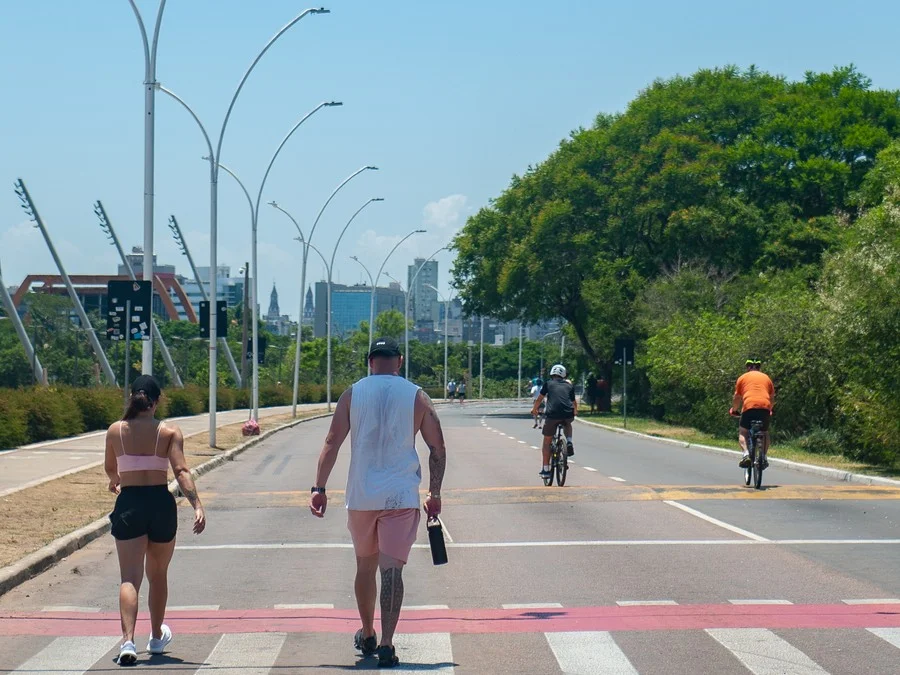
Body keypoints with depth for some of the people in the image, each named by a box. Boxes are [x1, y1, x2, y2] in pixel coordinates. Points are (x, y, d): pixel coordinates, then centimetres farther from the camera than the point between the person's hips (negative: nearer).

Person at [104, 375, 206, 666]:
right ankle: (157, 638, 35)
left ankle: (128, 640, -24)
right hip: (161, 504, 1)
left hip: (129, 504, 0)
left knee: (130, 578, -4)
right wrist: (197, 505, -18)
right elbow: (181, 471, -14)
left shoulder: (115, 430, 1)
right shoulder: (170, 432, -2)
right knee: (158, 575, 19)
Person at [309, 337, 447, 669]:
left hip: (361, 495, 1)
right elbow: (438, 448, 2)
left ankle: (367, 635, 32)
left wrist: (319, 488, 0)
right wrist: (435, 494, 10)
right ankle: (386, 644, -16)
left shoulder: (353, 394, 3)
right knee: (392, 569, -5)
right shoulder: (417, 396, 2)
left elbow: (332, 443, -2)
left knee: (365, 567, 18)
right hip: (402, 496, -1)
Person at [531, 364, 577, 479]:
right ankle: (569, 442, 11)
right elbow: (574, 402, 33)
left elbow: (540, 399, 25)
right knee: (567, 424, 38)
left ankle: (545, 470, 13)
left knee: (547, 441, 14)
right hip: (568, 414, 2)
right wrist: (575, 411, 55)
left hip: (552, 414, -2)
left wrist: (534, 410, 45)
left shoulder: (548, 383, 17)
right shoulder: (569, 385, 23)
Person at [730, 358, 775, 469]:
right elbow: (772, 398, 25)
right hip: (765, 406, 2)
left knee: (743, 432, 9)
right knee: (764, 433, 21)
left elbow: (737, 398, 17)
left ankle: (745, 454, -13)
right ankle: (764, 457, 11)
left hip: (749, 406, -2)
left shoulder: (743, 378, 18)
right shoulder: (766, 378, 24)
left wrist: (734, 410, 34)